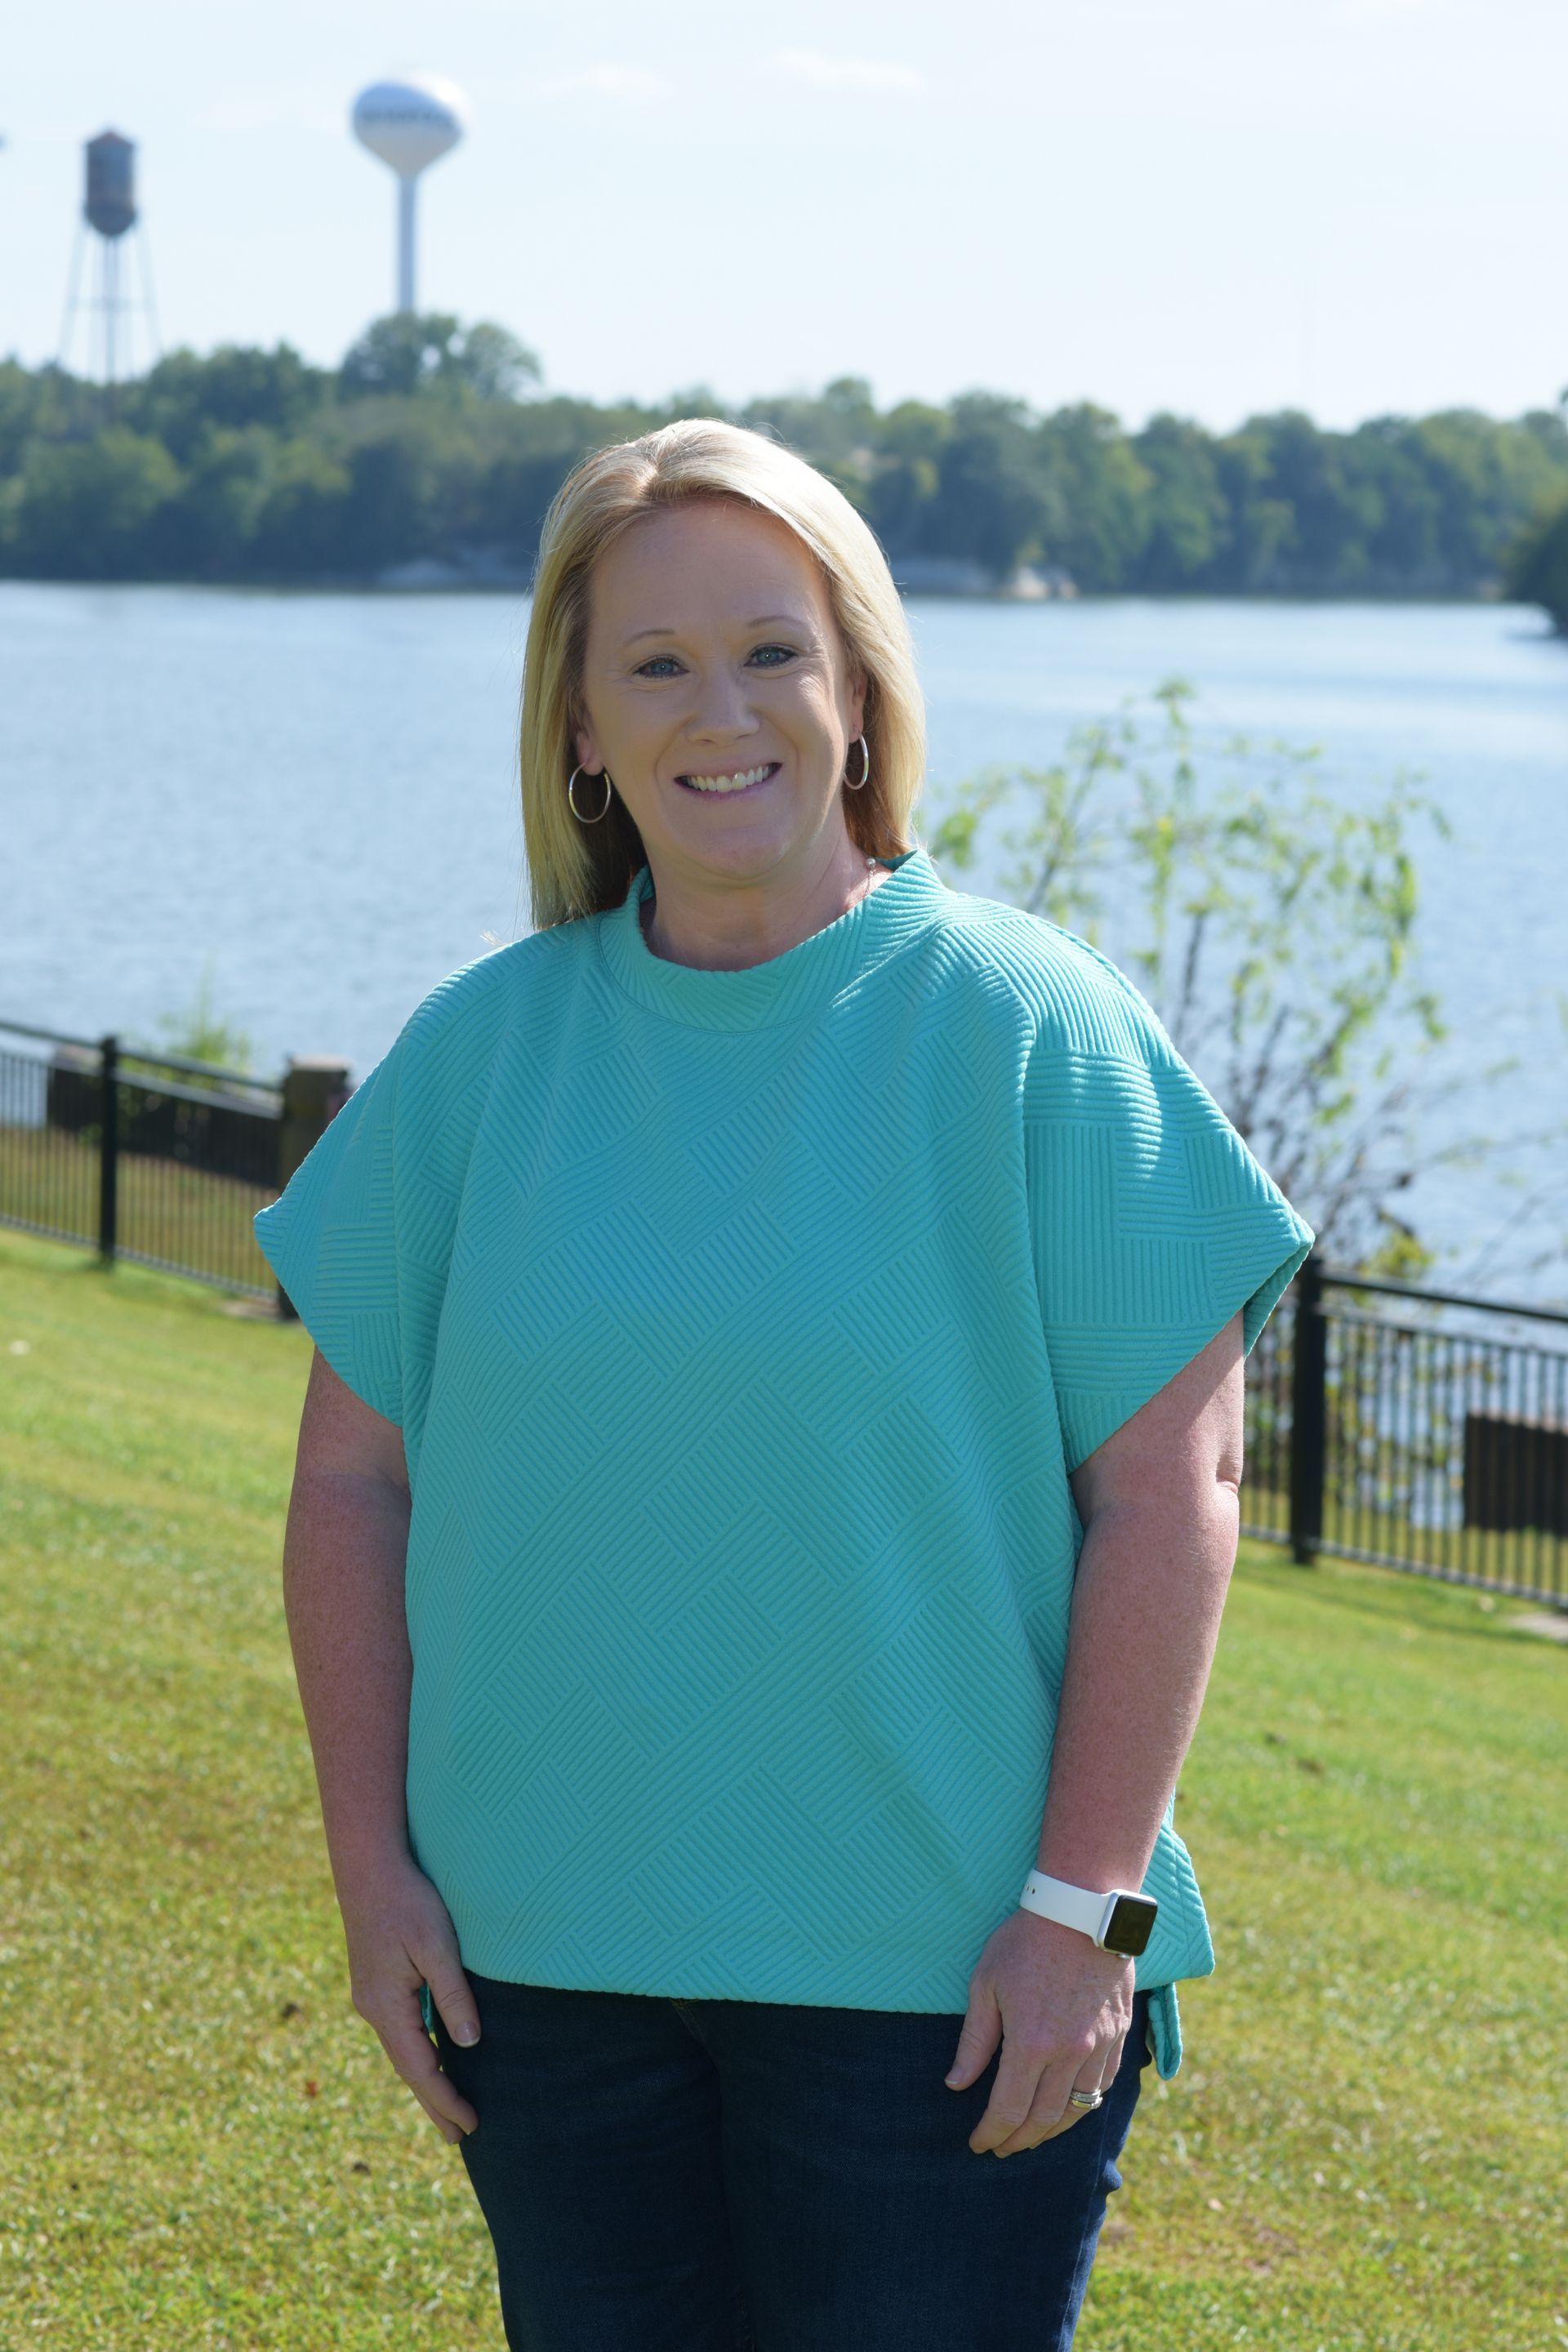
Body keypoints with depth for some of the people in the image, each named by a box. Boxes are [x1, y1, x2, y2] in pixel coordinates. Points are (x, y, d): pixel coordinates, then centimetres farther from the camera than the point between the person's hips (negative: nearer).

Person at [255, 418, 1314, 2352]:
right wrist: (373, 1867, 1)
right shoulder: (476, 1050, 5)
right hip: (543, 1956, 3)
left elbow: (1169, 1495, -7)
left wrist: (1085, 1902, -11)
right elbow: (353, 1486, 8)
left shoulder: (1027, 1029, -5)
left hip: (942, 1964, -3)